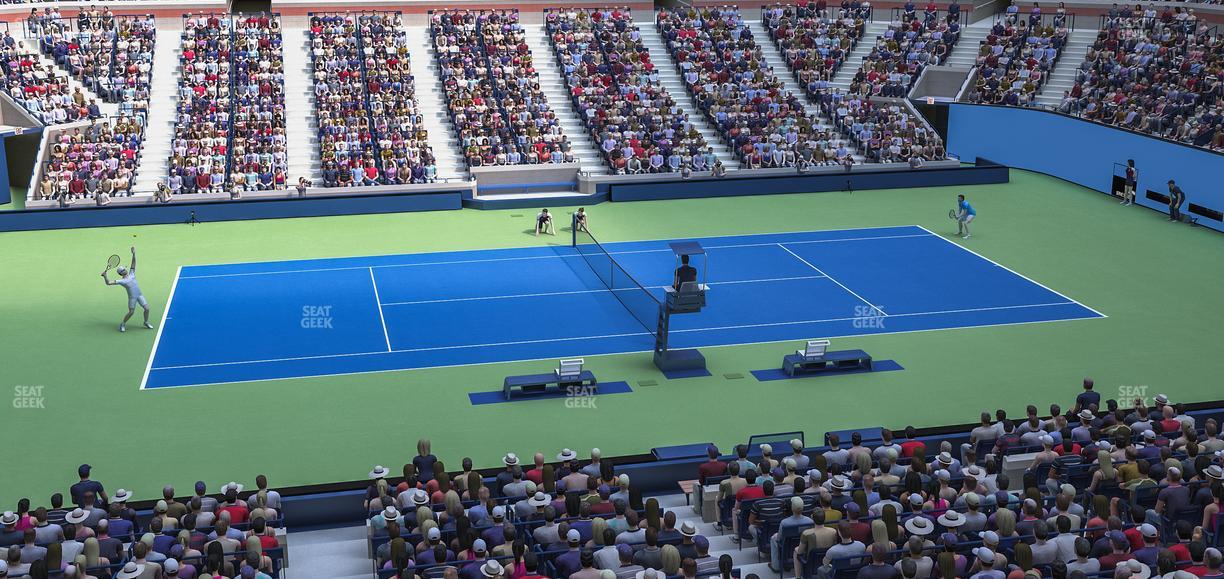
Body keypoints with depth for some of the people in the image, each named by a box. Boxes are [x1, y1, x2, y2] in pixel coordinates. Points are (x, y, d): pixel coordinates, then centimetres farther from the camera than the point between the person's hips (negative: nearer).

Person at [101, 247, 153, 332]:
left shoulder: (131, 274, 7)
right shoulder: (121, 281, -8)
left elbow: (133, 263, 5)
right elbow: (108, 283, -12)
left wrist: (134, 254, -4)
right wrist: (105, 276, -26)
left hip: (140, 295, 5)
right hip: (132, 297, -5)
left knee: (147, 308, 0)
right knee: (131, 312, -4)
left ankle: (146, 322, 23)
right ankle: (123, 324, 19)